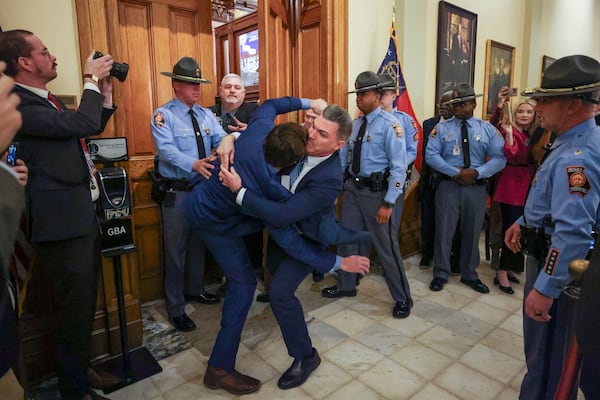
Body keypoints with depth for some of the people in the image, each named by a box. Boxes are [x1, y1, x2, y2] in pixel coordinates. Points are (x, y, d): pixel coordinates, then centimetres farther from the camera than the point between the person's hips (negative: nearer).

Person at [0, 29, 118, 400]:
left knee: (85, 303, 21)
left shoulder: (49, 101, 14)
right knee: (73, 309, 3)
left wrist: (105, 92, 14)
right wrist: (91, 81, -11)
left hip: (83, 215, 10)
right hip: (62, 221, -10)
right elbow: (84, 124, -27)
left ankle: (85, 365, 41)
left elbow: (89, 132, 24)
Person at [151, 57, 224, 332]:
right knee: (175, 250, 3)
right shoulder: (163, 115, -9)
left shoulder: (206, 115, 9)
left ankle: (195, 289, 40)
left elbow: (221, 139, -6)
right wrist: (195, 164, -41)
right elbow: (167, 150, -24)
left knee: (199, 244, 19)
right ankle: (175, 309, 18)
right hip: (177, 193, -6)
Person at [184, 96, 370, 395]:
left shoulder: (258, 131, -24)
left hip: (200, 199, 8)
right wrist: (340, 263, -30)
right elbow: (289, 241, -34)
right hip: (213, 221, -8)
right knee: (244, 283, -3)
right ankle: (220, 369, 6)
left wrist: (307, 103, -3)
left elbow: (268, 105, 0)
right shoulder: (269, 188, -39)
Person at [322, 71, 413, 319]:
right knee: (347, 239, 18)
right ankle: (346, 286, 40)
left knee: (386, 247, 4)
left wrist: (388, 203, -19)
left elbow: (399, 167, -16)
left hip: (379, 192, -7)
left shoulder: (390, 125, -13)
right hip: (354, 189, 7)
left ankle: (402, 299, 24)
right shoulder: (354, 125, 8)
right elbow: (342, 157, 12)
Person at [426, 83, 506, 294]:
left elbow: (500, 158, -1)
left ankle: (469, 275, 31)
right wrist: (456, 172, -16)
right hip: (449, 185, -1)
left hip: (477, 187, 2)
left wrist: (477, 172, -17)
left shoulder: (487, 129, 5)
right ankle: (441, 274, 20)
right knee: (444, 231, 3)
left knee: (472, 232, 13)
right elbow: (431, 156, -8)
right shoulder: (442, 128, 2)